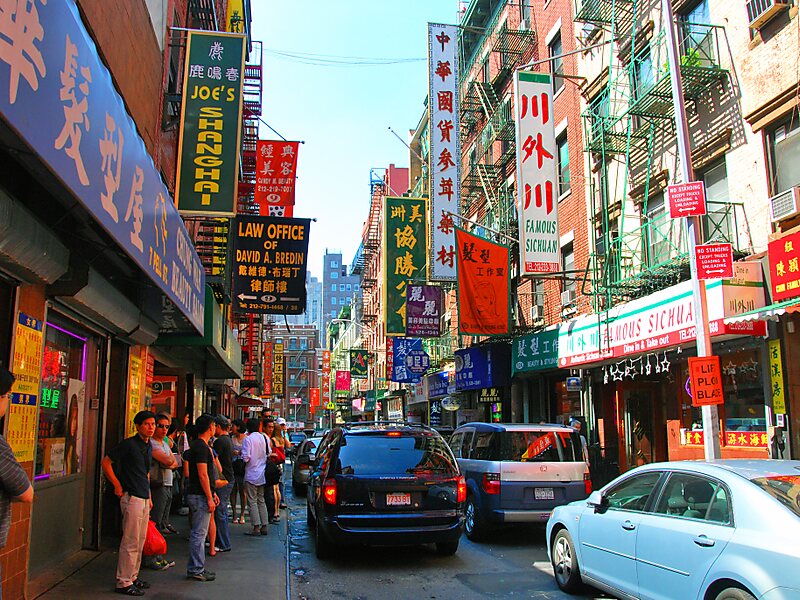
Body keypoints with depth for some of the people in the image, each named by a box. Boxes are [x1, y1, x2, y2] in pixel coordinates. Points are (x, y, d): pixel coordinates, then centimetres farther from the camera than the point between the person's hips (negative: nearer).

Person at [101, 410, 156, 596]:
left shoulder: (149, 447, 12)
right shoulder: (128, 444, -12)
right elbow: (106, 462, -11)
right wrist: (117, 486, -10)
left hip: (144, 498, 8)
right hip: (132, 497, -8)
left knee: (140, 542, 15)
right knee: (130, 542, -4)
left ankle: (133, 576, 27)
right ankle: (123, 582, 5)